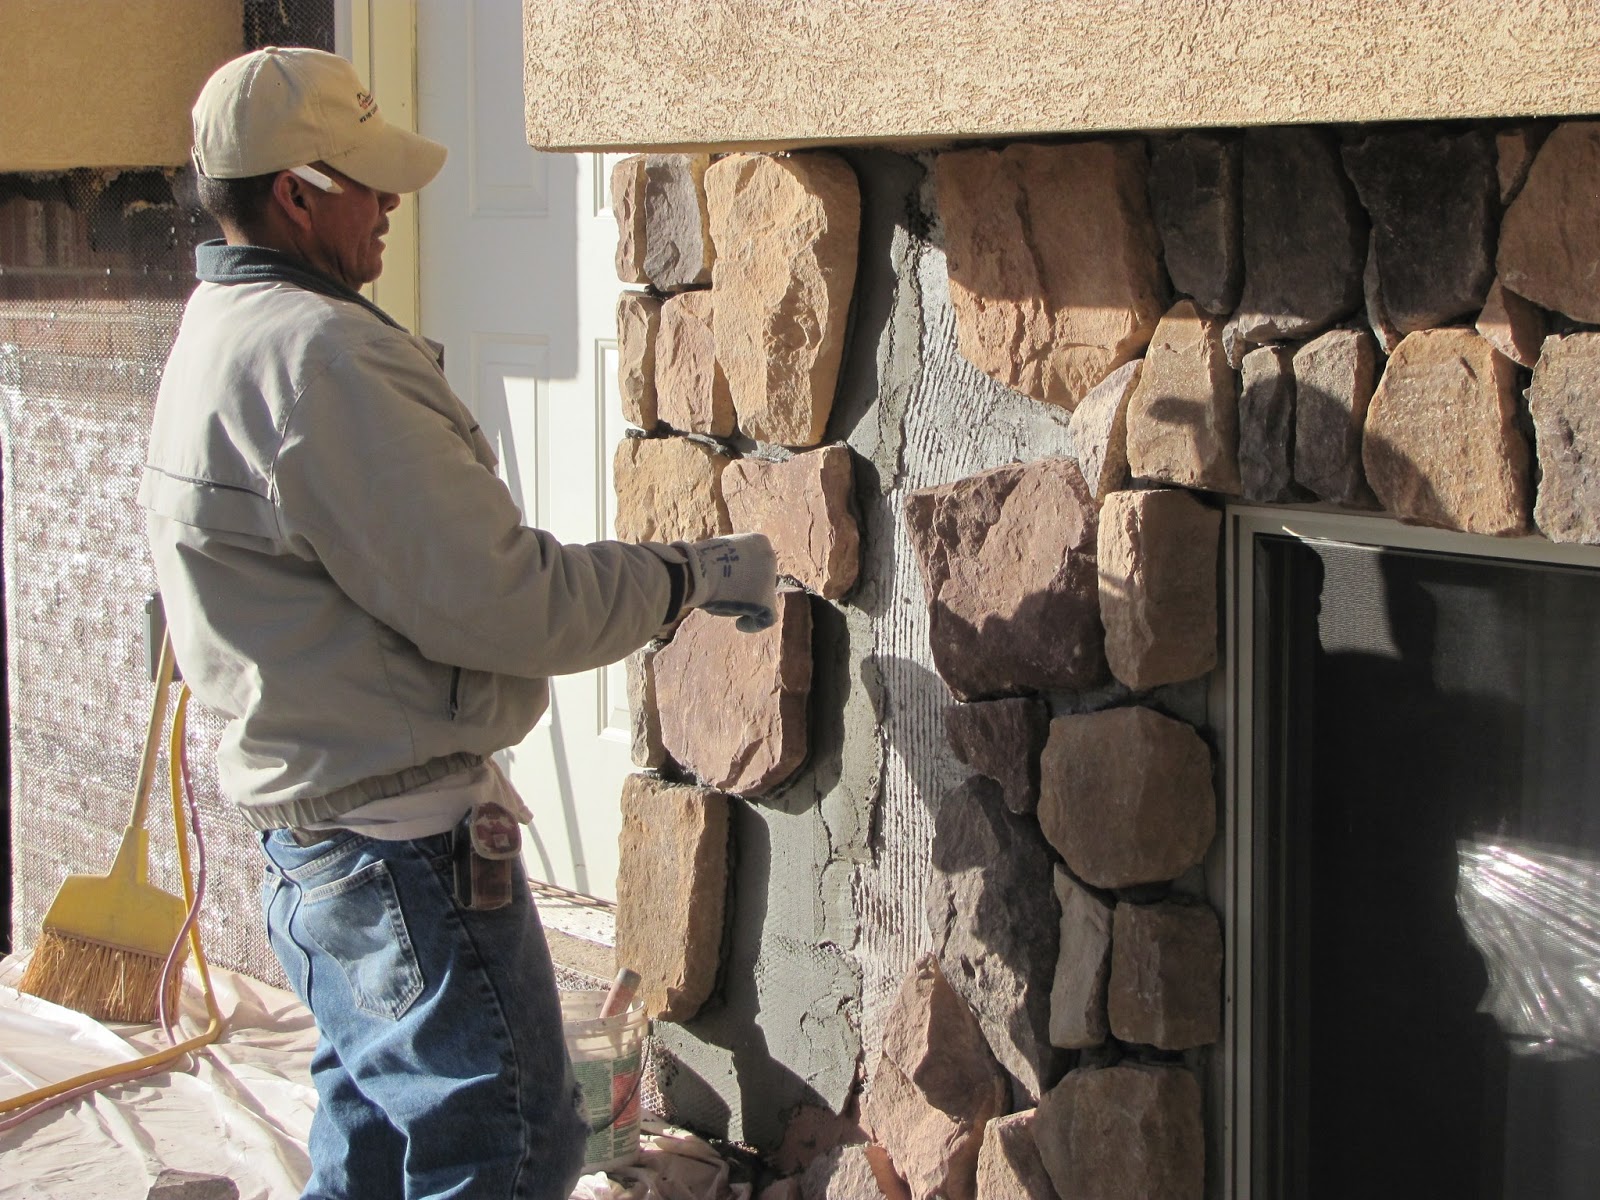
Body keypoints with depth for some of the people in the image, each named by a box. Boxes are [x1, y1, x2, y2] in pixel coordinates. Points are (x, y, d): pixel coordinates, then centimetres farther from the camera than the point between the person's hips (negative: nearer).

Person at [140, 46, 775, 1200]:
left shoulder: (221, 336, 12)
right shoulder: (318, 355, -22)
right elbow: (494, 602, -23)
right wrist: (696, 573, -11)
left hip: (310, 829, 11)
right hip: (408, 842, -11)